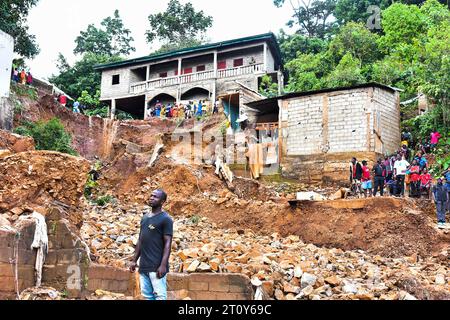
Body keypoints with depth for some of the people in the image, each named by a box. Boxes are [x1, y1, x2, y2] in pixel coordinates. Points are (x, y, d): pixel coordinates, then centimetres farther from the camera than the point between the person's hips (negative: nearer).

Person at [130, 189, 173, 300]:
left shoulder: (165, 219, -7)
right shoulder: (145, 217, 14)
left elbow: (168, 243, -12)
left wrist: (163, 265, -20)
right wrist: (134, 260, 15)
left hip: (157, 266, -7)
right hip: (143, 266, 7)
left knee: (159, 296, -5)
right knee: (147, 296, 11)